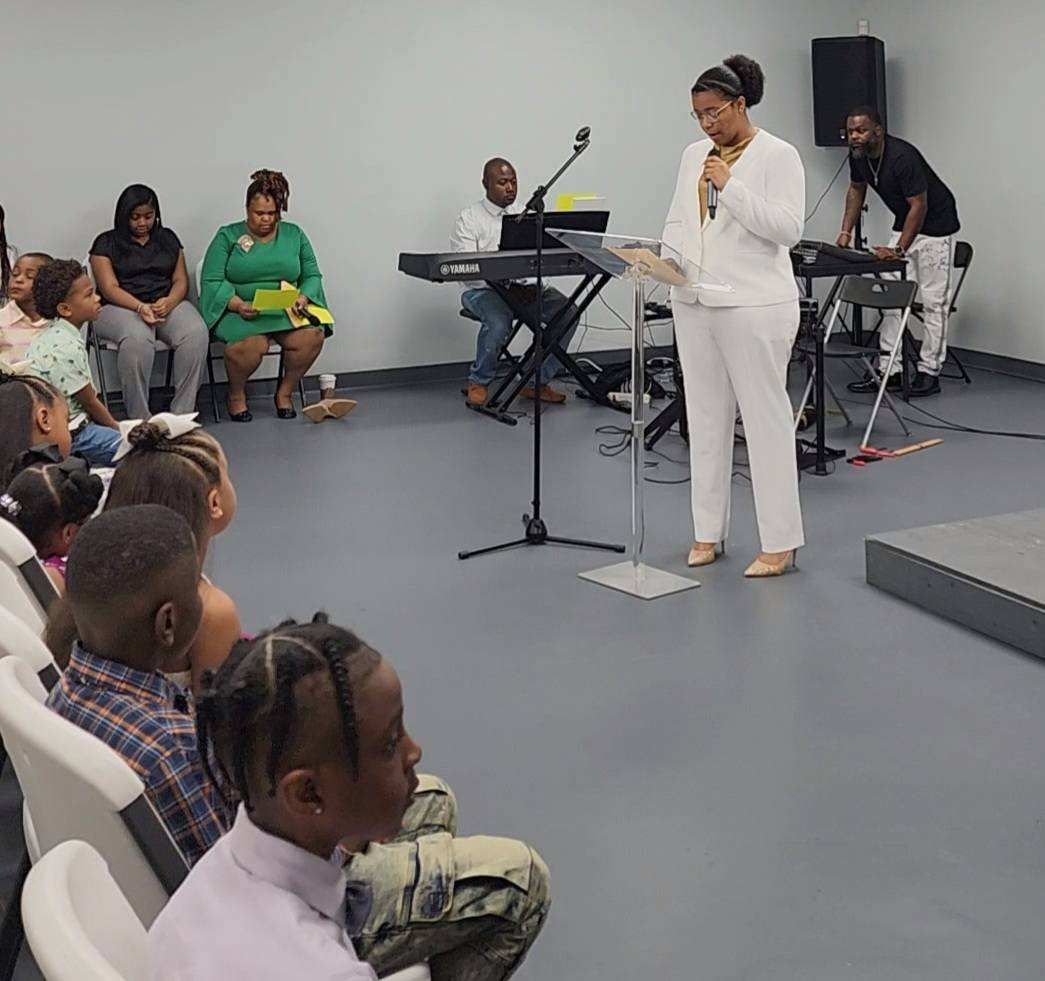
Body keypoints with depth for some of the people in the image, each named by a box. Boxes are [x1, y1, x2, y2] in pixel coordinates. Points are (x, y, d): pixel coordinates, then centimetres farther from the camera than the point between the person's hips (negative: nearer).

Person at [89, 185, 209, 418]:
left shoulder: (168, 238, 19)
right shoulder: (106, 243, 8)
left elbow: (181, 281, 11)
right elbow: (110, 288, -4)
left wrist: (169, 302, -13)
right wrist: (140, 307, -23)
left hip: (167, 304, 3)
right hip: (120, 307, -3)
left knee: (196, 333, -30)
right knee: (137, 338, -39)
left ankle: (182, 414, -28)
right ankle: (139, 419, -33)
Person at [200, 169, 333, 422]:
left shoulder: (294, 235, 15)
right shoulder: (227, 236, 5)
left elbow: (313, 275, 14)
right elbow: (211, 281, -3)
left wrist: (303, 297, -10)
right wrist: (237, 304, -20)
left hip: (286, 309, 3)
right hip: (239, 311, -3)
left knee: (312, 336, -29)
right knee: (251, 343, -37)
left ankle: (285, 392, -3)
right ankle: (236, 394, -4)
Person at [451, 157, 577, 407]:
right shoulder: (469, 218, -1)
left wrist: (534, 285, -16)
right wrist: (507, 286, -22)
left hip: (529, 289, 5)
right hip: (483, 290, -4)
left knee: (567, 312, -20)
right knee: (499, 322, -36)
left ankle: (539, 382, -6)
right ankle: (478, 383, -8)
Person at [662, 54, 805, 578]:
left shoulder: (778, 155, -6)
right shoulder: (693, 155, 13)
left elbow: (787, 228, -15)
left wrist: (731, 185, -20)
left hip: (755, 305, -6)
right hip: (695, 302, 7)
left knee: (766, 417, -3)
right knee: (705, 416, 11)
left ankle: (780, 543, 3)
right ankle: (708, 531, 21)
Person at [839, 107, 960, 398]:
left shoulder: (902, 156, -29)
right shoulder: (858, 156, -6)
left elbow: (919, 205, -27)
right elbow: (856, 190, 13)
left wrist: (899, 250, -31)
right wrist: (846, 231, 3)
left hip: (935, 224, -8)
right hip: (904, 224, 8)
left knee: (933, 301, -5)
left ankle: (929, 373, 0)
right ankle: (890, 371, 4)